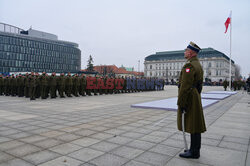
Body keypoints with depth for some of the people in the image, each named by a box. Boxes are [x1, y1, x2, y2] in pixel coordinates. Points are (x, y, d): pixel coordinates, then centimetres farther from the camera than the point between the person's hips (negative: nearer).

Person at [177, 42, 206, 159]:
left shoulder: (189, 65, -17)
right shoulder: (198, 65, 16)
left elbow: (185, 86, -23)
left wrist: (181, 103, -20)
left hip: (189, 99, -10)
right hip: (196, 98, 10)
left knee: (193, 127, -1)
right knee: (195, 126, 16)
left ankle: (194, 152, 10)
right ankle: (195, 149, 27)